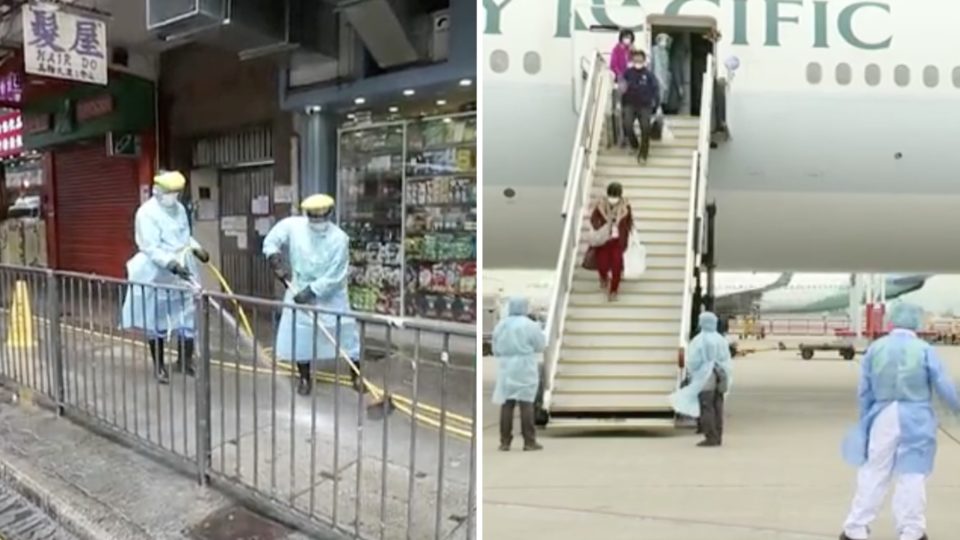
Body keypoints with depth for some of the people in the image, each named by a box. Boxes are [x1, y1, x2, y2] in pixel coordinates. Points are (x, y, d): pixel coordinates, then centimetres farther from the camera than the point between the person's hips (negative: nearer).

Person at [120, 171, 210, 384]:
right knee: (156, 321, 8)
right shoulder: (147, 213, -16)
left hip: (182, 273, 6)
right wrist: (172, 265, -33)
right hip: (156, 276, -6)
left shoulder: (179, 209, 7)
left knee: (189, 316, 5)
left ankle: (185, 360, 20)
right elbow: (151, 249, -23)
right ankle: (159, 366, 21)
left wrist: (197, 249, 5)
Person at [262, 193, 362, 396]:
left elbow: (335, 276, -21)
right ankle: (305, 378, 21)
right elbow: (270, 241, 0)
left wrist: (311, 291, -22)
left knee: (345, 332, 0)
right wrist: (277, 262, -16)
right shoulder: (292, 225, -12)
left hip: (331, 294, -2)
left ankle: (356, 376, 15)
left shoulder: (339, 238, -22)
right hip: (299, 289, 2)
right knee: (299, 333, 3)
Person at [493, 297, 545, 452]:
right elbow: (541, 345, 1)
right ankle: (529, 442, 1)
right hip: (525, 368, -4)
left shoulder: (500, 325, 6)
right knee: (526, 404, -1)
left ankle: (505, 442, 7)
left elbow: (495, 349, 12)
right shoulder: (529, 325, -8)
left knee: (506, 405, 5)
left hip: (506, 369, 4)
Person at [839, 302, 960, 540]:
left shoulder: (875, 348, 1)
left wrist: (865, 421, 17)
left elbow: (865, 391, 6)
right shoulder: (925, 350, -6)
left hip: (883, 419, 2)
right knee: (912, 475, 7)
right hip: (915, 420, -1)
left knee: (873, 473, 8)